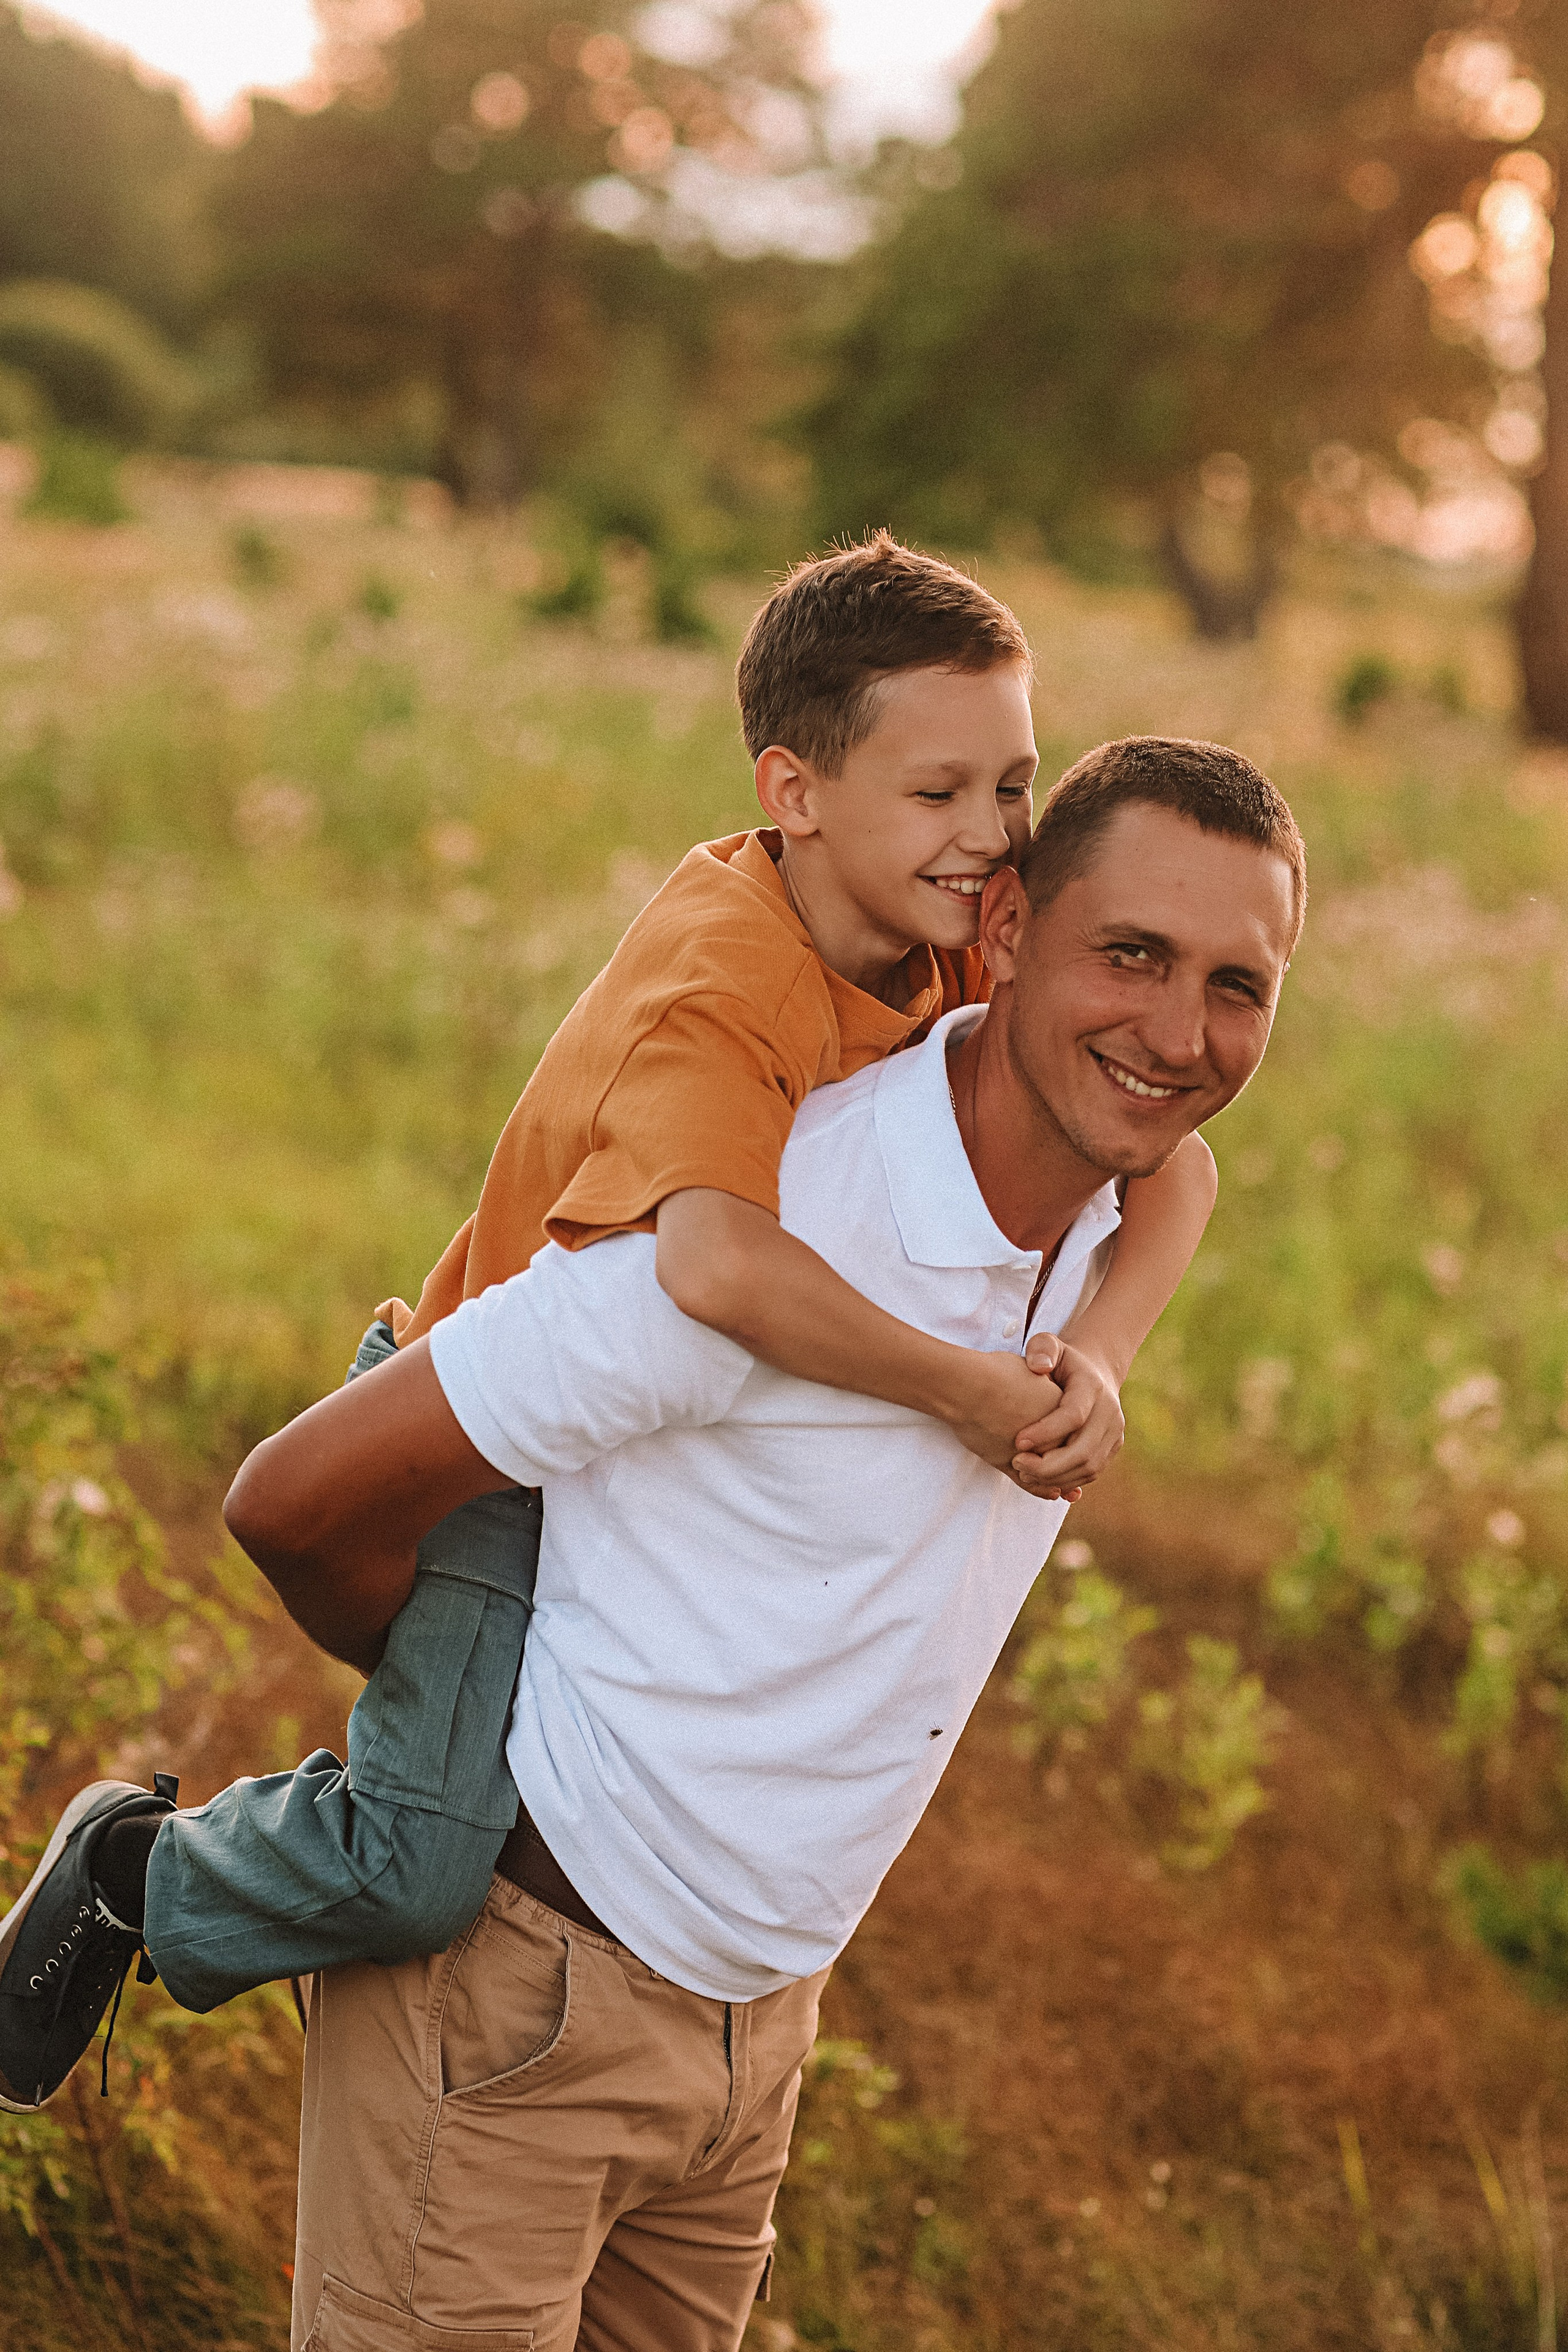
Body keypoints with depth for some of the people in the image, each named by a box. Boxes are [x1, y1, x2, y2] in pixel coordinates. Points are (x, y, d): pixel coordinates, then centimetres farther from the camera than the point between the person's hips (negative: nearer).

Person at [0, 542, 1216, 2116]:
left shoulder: (971, 953, -9)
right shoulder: (718, 985, -33)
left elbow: (1172, 1167, -9)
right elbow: (720, 1264, -51)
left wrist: (1092, 1361, -26)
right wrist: (962, 1387, -42)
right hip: (496, 1438, -8)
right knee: (423, 1865, -21)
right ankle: (138, 1874, 10)